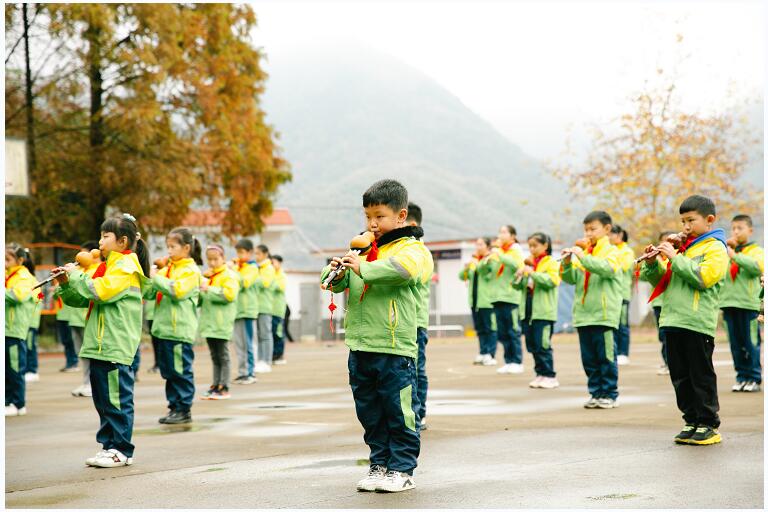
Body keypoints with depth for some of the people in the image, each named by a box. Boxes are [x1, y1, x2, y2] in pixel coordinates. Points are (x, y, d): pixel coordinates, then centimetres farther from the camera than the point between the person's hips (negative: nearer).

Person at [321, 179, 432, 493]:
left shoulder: (410, 248, -4)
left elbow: (403, 268, -27)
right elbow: (338, 283, 15)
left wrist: (364, 268, -27)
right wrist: (335, 271, -7)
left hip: (395, 348, -6)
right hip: (360, 346, 6)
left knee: (398, 412, 1)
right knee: (370, 413, 13)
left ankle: (402, 469, 9)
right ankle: (379, 464, 23)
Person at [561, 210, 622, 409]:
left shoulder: (611, 251, -1)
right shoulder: (583, 253, 14)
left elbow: (607, 268, -22)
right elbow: (570, 279, 12)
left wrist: (583, 257, -24)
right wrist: (567, 263, -5)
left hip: (604, 314, -6)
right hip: (583, 314, 6)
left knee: (606, 356, -2)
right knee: (589, 359, 10)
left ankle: (609, 394, 6)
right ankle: (595, 393, 18)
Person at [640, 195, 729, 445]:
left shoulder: (715, 247, -2)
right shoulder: (683, 247, 20)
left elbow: (704, 277, -19)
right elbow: (661, 281, 22)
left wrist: (675, 258, -16)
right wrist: (652, 264, 3)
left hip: (698, 323, -7)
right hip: (673, 321, 7)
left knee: (701, 375, -3)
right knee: (680, 376, 9)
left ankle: (709, 425, 4)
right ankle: (692, 421, 17)